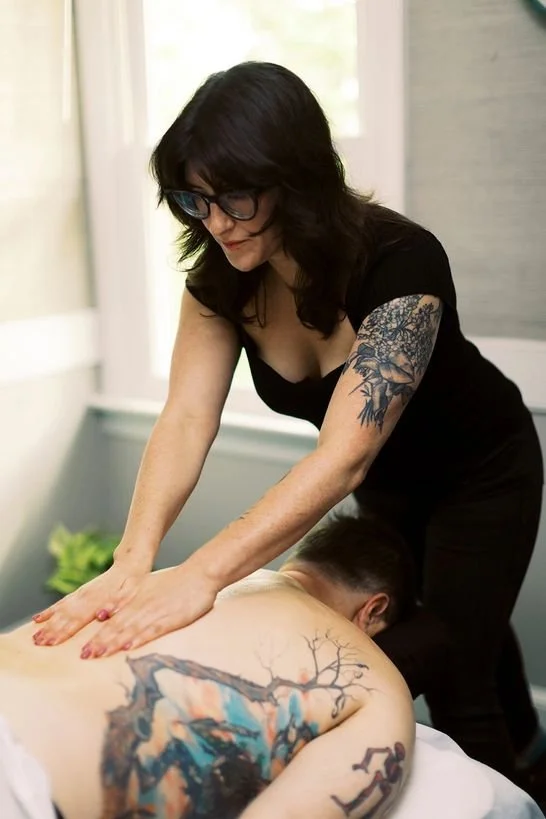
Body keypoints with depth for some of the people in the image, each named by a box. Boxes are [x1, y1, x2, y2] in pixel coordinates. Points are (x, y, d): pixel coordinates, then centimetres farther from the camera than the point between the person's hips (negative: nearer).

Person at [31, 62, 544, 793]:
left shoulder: (400, 261, -38)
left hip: (481, 476, -6)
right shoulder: (222, 275, -20)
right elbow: (185, 420, -27)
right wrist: (133, 563, -42)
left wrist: (203, 576, -55)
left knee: (453, 677, -2)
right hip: (386, 482, 6)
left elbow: (344, 455, -47)